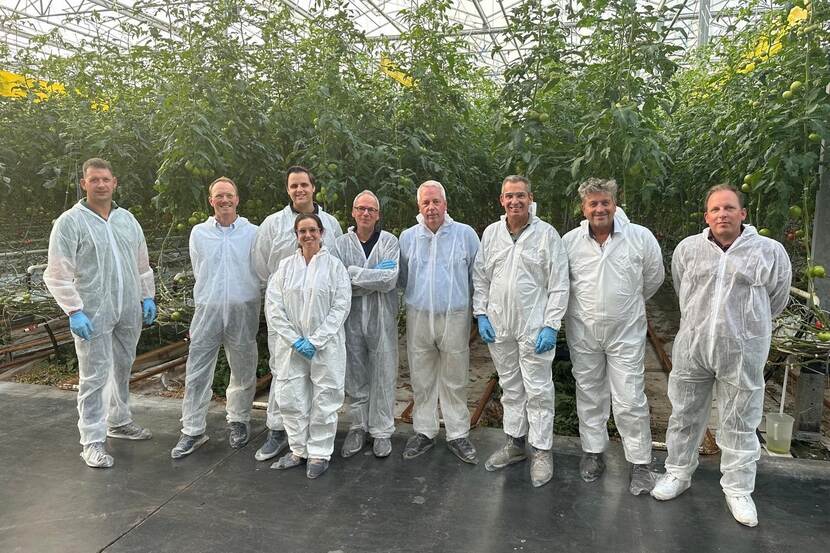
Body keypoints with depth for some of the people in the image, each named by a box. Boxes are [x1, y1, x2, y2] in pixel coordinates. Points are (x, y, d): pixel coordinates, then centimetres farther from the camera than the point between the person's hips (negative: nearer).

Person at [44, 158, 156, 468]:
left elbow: (142, 263, 16)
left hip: (129, 311, 6)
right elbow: (58, 274, -11)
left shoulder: (127, 219, 10)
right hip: (93, 314, -5)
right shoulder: (70, 222, -7)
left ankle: (119, 421, 34)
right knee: (95, 376, -1)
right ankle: (92, 441, 9)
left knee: (122, 368, 17)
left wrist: (148, 296, 10)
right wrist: (74, 311, -17)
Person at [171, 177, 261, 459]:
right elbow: (199, 272, 14)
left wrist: (239, 296, 4)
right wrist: (210, 298, 12)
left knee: (243, 372, 10)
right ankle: (193, 430, 11)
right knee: (197, 374, 1)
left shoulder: (253, 233, 1)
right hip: (207, 310, 1)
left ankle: (239, 421, 28)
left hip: (243, 311, -1)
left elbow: (262, 272, 4)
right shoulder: (199, 233, 6)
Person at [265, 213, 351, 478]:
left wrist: (315, 341, -12)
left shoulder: (334, 265, -2)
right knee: (290, 398, 7)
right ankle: (299, 449, 25)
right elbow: (273, 305, 2)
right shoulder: (286, 265, 6)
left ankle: (319, 453, 19)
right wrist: (294, 340, -8)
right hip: (291, 345, 3)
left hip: (325, 345, -3)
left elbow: (341, 305, -7)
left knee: (324, 399, 4)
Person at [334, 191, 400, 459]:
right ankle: (358, 427, 26)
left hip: (382, 318, -1)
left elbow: (390, 281, -13)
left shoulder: (389, 242, 0)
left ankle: (381, 431, 19)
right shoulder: (341, 243, 4)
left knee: (383, 376, 5)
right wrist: (375, 276, -13)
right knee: (355, 375, 10)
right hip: (351, 318, 1)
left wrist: (354, 273, -12)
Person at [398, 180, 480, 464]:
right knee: (422, 380, 11)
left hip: (455, 317, -2)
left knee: (454, 381, 7)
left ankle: (458, 435, 20)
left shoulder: (465, 234, -1)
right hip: (418, 317, 2)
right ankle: (424, 432, 25)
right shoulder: (407, 237, 5)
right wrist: (417, 296, 6)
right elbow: (401, 277, 16)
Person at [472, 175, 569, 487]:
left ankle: (541, 451, 16)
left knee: (538, 390, 2)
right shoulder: (491, 233, 6)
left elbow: (559, 285, -7)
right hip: (498, 326, 4)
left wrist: (550, 325, -12)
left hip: (534, 328, -4)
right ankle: (515, 443, 30)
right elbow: (480, 277, 11)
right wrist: (481, 314, 2)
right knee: (510, 387, 16)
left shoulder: (547, 234, -6)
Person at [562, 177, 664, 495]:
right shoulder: (570, 241, -5)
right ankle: (593, 452, 31)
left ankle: (640, 463, 18)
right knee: (589, 395, 14)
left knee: (630, 400, 1)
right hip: (583, 332, 2)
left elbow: (654, 278, 8)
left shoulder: (641, 237, -9)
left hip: (626, 332, -2)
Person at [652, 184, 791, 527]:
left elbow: (776, 299, 11)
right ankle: (678, 473, 33)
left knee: (740, 425, 10)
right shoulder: (687, 249, 1)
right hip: (691, 348, 2)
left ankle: (738, 489, 28)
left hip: (742, 354, -2)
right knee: (684, 416, 15)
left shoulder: (770, 251, -4)